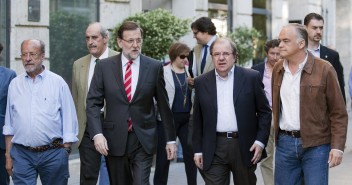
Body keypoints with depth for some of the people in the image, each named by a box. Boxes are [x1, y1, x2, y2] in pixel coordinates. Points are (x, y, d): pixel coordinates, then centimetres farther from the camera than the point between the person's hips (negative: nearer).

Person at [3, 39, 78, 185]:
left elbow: (69, 120, 0)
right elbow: (9, 125, 12)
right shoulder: (14, 84, 8)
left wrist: (65, 152, -4)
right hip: (21, 155, 2)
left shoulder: (58, 82, 0)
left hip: (53, 154, -2)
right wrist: (8, 156, 9)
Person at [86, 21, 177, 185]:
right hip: (114, 140, 1)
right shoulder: (104, 67, 0)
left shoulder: (154, 67, 0)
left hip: (143, 140, -1)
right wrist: (97, 134, -15)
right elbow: (93, 103, -1)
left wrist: (170, 139, 7)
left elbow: (163, 105, 5)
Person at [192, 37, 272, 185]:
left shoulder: (251, 77, 0)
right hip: (214, 149, 1)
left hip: (245, 146, -1)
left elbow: (265, 111, 2)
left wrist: (261, 141, -7)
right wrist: (198, 150, 6)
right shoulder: (202, 82, 6)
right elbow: (198, 119, 10)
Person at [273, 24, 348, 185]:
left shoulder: (324, 69, -7)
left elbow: (339, 113, -6)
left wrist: (337, 147, -12)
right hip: (284, 142, 5)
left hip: (316, 145, -4)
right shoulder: (278, 69, 8)